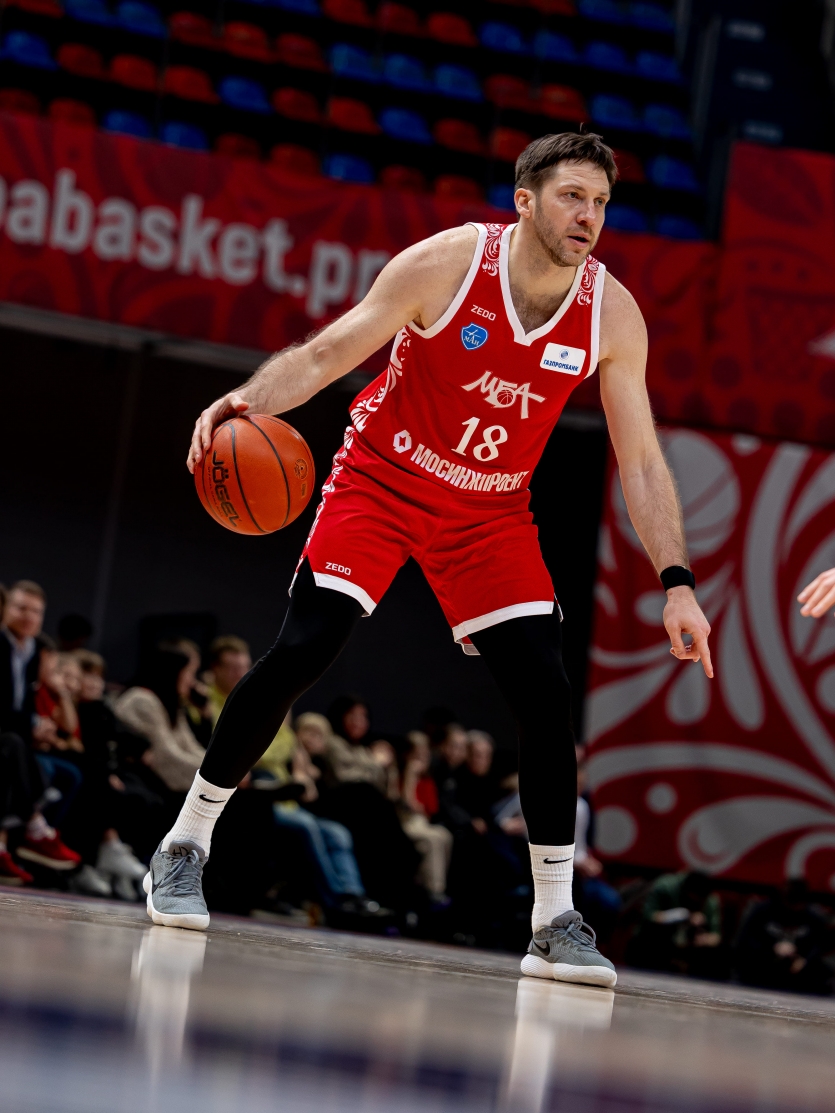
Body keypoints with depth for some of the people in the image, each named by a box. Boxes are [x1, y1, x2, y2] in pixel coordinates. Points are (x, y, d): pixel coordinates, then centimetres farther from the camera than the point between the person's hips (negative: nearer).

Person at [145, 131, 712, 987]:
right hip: (382, 482, -3)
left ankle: (555, 923, -3)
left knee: (544, 695, -11)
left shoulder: (612, 315, -12)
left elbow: (641, 461, -6)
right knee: (301, 650, -16)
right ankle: (183, 845, 1)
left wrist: (676, 584, -14)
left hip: (491, 515, 3)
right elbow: (326, 354, -15)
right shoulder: (447, 265, -20)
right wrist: (246, 402, -34)